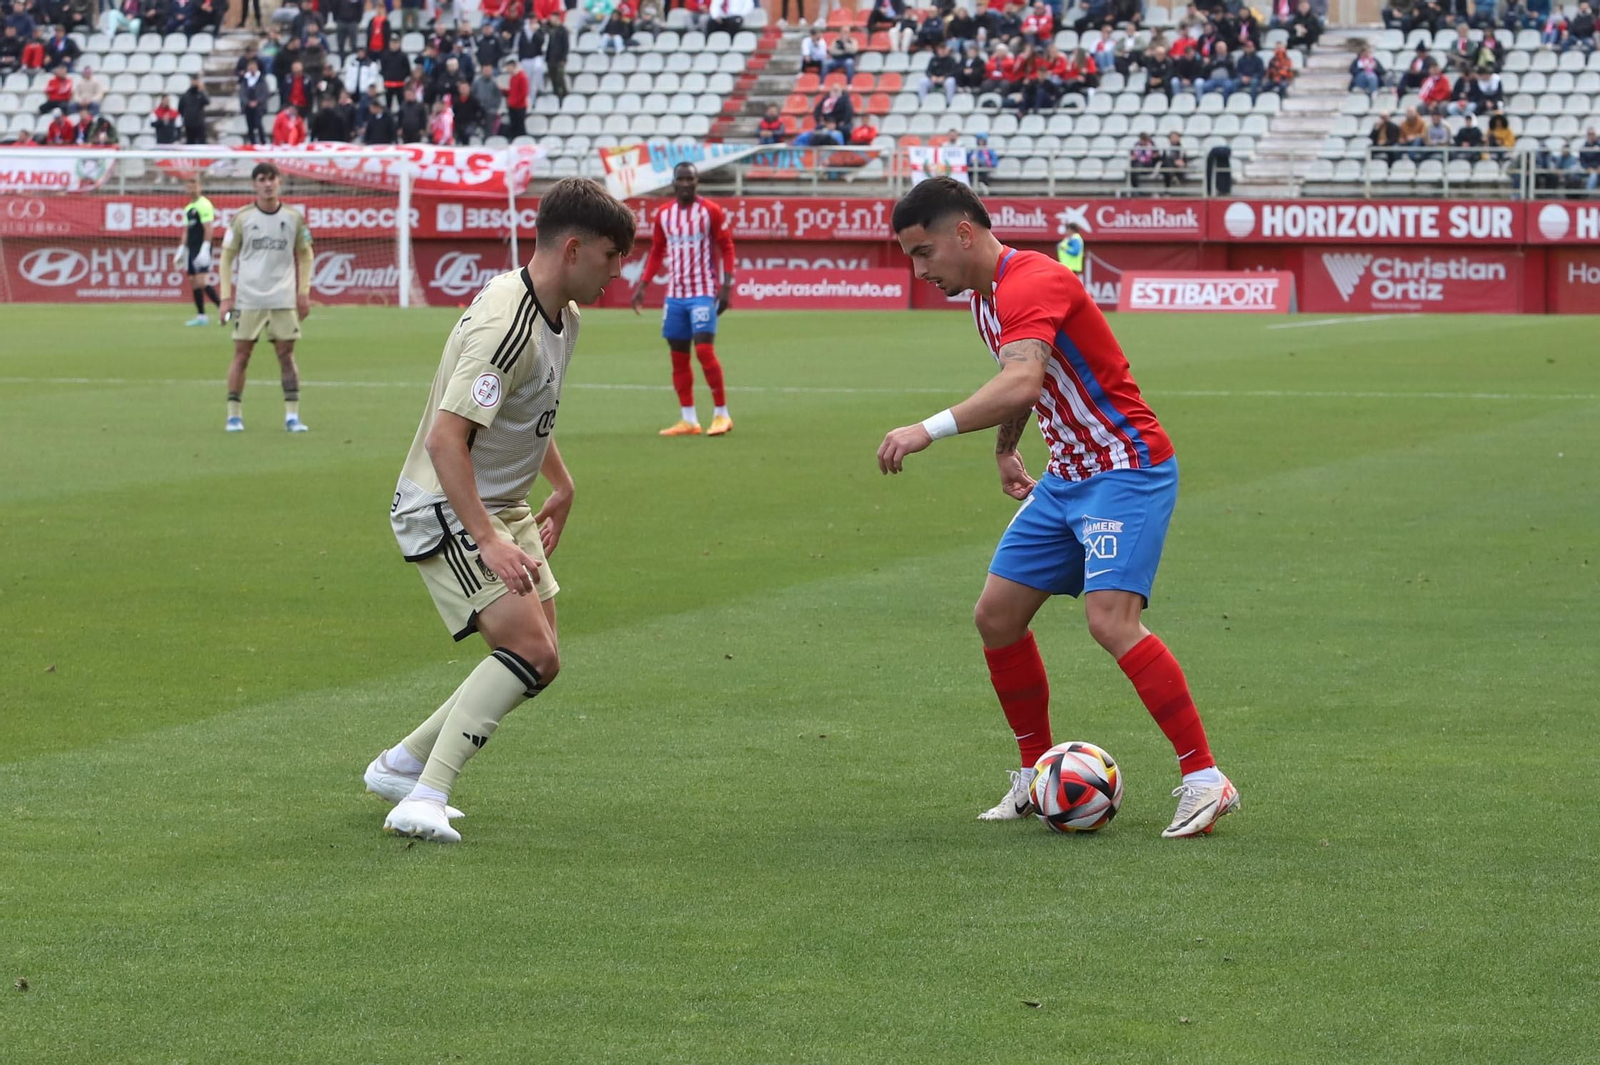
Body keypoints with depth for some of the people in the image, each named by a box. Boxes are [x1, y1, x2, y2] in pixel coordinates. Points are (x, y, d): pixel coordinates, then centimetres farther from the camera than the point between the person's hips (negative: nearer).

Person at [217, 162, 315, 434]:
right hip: (248, 299, -1)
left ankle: (292, 415, 2)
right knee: (241, 355, -1)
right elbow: (227, 256, 5)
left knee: (286, 354, 0)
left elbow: (305, 254, 13)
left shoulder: (293, 218, 4)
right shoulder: (241, 218, 0)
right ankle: (234, 414, 6)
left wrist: (304, 292, 5)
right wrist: (226, 297, -2)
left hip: (284, 300, 1)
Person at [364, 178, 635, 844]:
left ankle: (401, 765, 24)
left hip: (502, 508, 10)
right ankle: (423, 800, -18)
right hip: (444, 512, -10)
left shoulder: (562, 315, 6)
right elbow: (444, 440, -30)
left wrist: (561, 487, 30)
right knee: (530, 651, -21)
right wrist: (487, 540, -33)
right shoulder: (505, 327, -26)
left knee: (536, 661, 10)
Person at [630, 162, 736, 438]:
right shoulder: (663, 215, 9)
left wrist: (726, 286, -12)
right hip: (675, 294, 5)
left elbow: (727, 248, -4)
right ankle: (688, 420, 11)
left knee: (705, 350, -15)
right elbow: (656, 252, 17)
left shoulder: (711, 211, -5)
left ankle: (721, 414, -5)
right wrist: (642, 285, 10)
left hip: (703, 292, -5)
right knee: (678, 356, 5)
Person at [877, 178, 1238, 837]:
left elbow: (1022, 383, -40)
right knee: (996, 615, 5)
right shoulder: (985, 296, 9)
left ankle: (1204, 779, -18)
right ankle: (1036, 774, 18)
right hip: (1066, 478, 10)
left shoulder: (1033, 283, -22)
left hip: (1126, 470, -10)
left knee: (1111, 619, -24)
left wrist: (930, 430, -46)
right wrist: (1005, 449, 34)